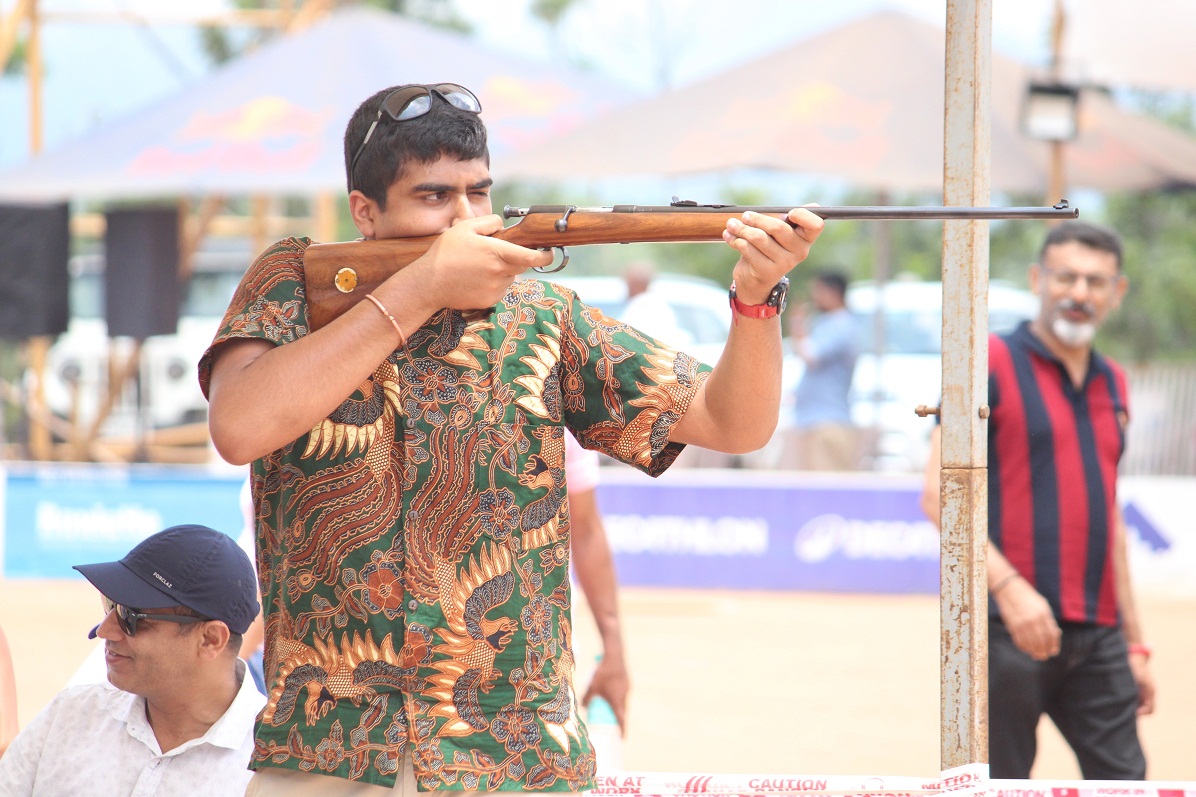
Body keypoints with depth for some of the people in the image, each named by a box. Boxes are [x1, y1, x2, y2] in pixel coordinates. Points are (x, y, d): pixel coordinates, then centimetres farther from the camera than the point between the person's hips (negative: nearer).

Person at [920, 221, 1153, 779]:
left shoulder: (1112, 385, 17)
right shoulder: (990, 365, -3)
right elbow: (939, 494, -10)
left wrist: (1135, 644, 21)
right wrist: (1008, 585, -22)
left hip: (1097, 633, 6)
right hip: (1008, 629, -6)